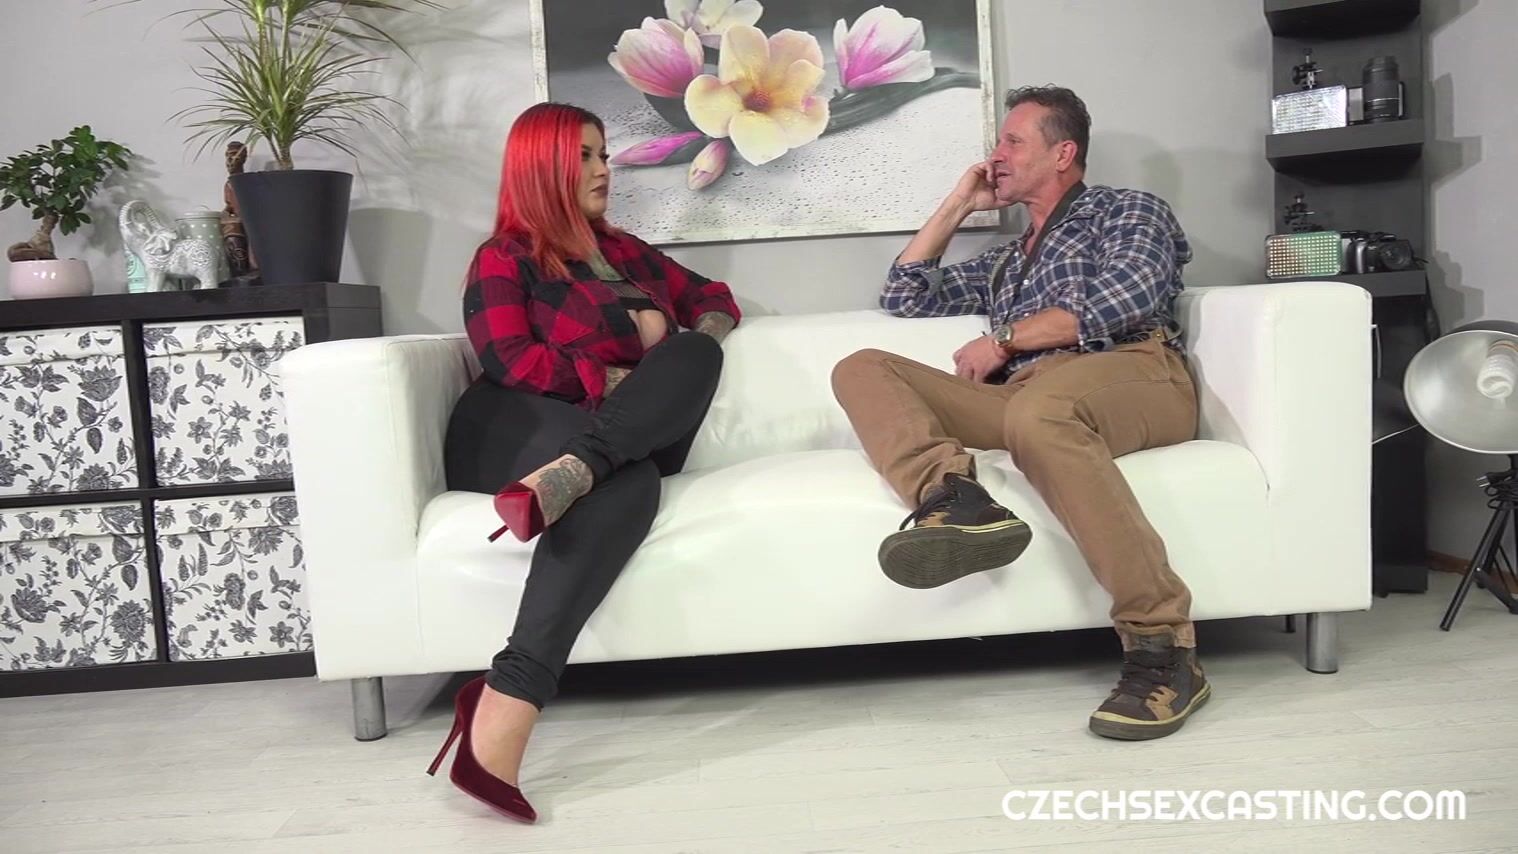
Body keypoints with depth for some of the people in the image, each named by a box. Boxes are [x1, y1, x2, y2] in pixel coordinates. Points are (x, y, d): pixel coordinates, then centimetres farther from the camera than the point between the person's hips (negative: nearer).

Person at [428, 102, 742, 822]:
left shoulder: (625, 250, 27)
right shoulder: (504, 257, 8)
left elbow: (716, 299, 30)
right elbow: (513, 364, -7)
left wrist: (689, 340, 7)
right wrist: (626, 380, -8)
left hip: (625, 436, 5)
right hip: (512, 432, -5)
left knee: (698, 352, -25)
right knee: (626, 481, -36)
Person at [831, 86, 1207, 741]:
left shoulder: (1129, 210, 20)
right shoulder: (1005, 262, 39)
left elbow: (1123, 299, -2)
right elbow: (903, 299, 38)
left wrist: (1003, 340, 0)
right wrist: (958, 205, 36)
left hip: (1133, 374, -5)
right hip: (1022, 396, 6)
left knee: (1036, 407, -42)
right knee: (861, 370, -10)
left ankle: (1163, 647, -38)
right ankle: (955, 499, -40)